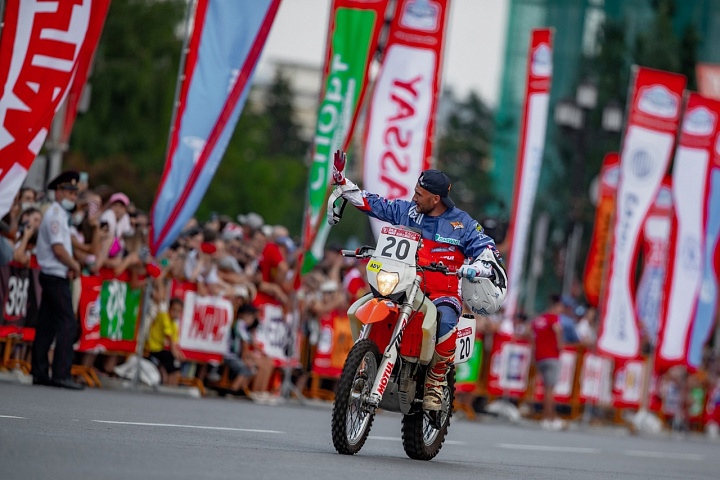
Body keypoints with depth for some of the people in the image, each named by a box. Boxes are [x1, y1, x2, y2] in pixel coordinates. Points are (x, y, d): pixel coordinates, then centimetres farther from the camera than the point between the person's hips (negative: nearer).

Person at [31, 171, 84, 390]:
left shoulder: (60, 215, 18)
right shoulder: (55, 215, -13)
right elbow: (58, 249, -20)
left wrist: (71, 265, 7)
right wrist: (74, 265, -6)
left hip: (54, 277, 10)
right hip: (56, 277, -10)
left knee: (47, 325, 9)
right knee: (68, 324, -11)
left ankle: (40, 373, 11)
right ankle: (61, 374, -14)